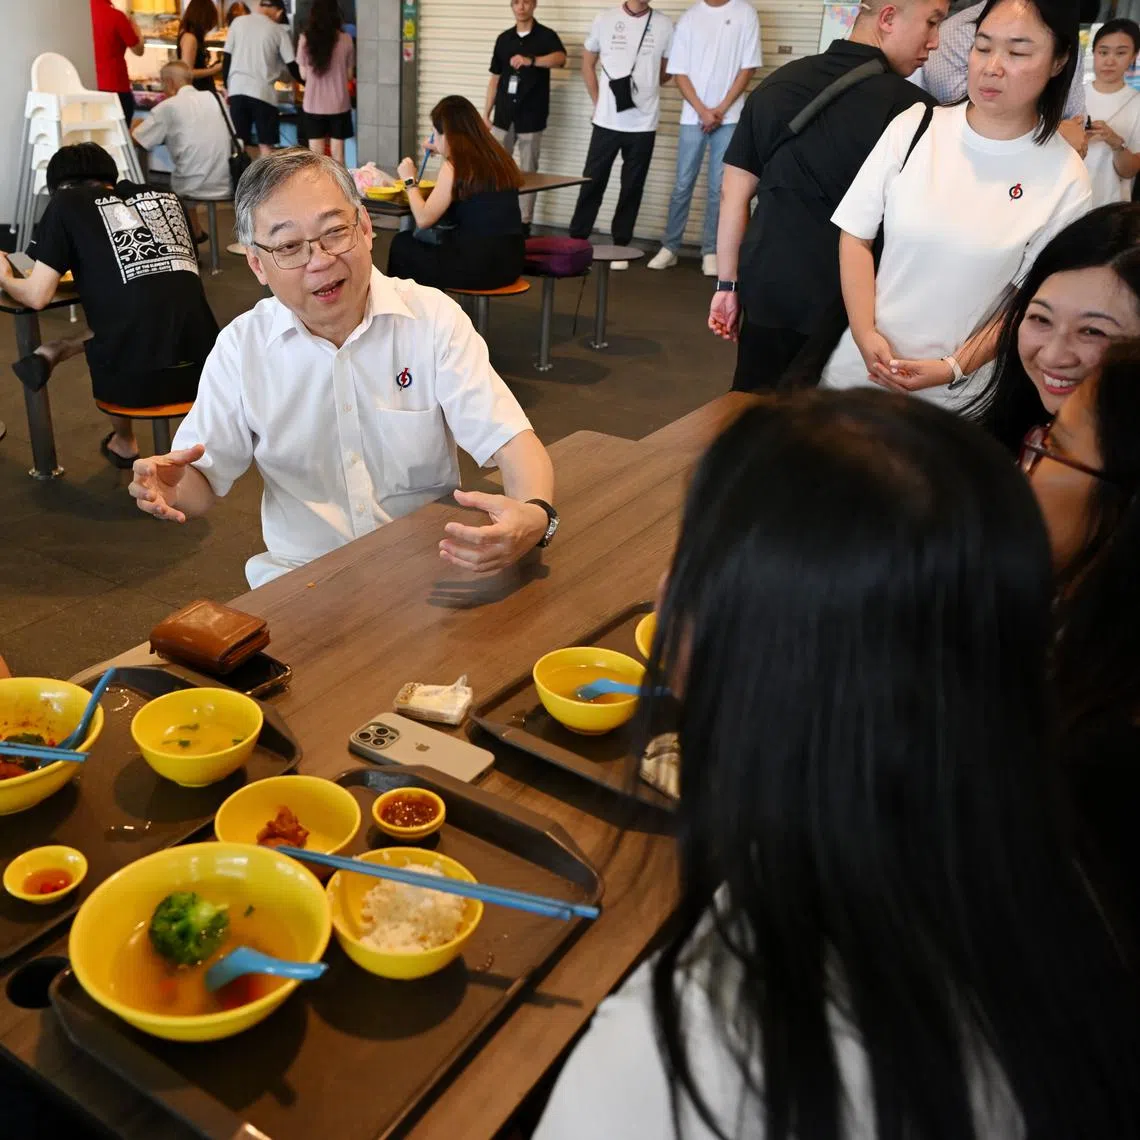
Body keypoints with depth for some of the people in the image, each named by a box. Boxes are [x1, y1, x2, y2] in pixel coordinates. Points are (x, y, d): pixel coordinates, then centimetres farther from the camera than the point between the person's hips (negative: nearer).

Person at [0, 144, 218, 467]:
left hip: (138, 376, -3)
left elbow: (36, 296, 4)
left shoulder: (66, 202, 8)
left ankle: (124, 443, 36)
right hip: (203, 365, 4)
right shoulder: (165, 197, 19)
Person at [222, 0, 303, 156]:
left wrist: (227, 86, 17)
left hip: (237, 89, 3)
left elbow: (227, 57, 9)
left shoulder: (238, 23, 8)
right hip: (263, 91, -3)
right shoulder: (278, 30, 1)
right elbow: (292, 65, 2)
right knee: (266, 145, 1)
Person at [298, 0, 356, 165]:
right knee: (337, 154, 7)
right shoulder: (345, 39, -6)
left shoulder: (305, 39, -4)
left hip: (313, 104, 1)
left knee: (316, 156, 7)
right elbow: (349, 75, 2)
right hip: (339, 104, -1)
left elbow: (303, 75, 2)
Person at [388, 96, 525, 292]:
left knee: (401, 244, 18)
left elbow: (423, 219, -7)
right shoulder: (499, 158, 10)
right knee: (421, 241, 31)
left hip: (477, 265, -7)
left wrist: (410, 180, 8)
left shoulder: (454, 167, -11)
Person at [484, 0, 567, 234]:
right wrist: (486, 113, 9)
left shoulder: (546, 35, -3)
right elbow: (495, 78, 15)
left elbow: (560, 58, -24)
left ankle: (524, 223, 8)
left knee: (527, 172, 2)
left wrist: (531, 61, -40)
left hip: (531, 117, -4)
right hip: (504, 116, 4)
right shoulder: (504, 38, 11)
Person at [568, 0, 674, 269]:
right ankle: (576, 240, 15)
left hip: (644, 123, 0)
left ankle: (620, 246, 16)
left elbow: (668, 71, 13)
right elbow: (587, 64, 11)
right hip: (607, 121, 0)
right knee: (592, 182, 4)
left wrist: (644, 87, 6)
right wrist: (598, 101, 6)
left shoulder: (664, 25, 1)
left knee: (632, 188, 6)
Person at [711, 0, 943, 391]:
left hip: (765, 292, 5)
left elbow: (734, 193, 7)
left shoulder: (777, 83, 5)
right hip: (846, 306, -5)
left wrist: (727, 284, 12)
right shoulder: (909, 109, -12)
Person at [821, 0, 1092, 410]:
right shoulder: (914, 126, -4)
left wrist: (955, 368, -13)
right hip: (861, 363, 2)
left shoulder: (1065, 178, -7)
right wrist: (866, 335, -12)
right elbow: (856, 238, -2)